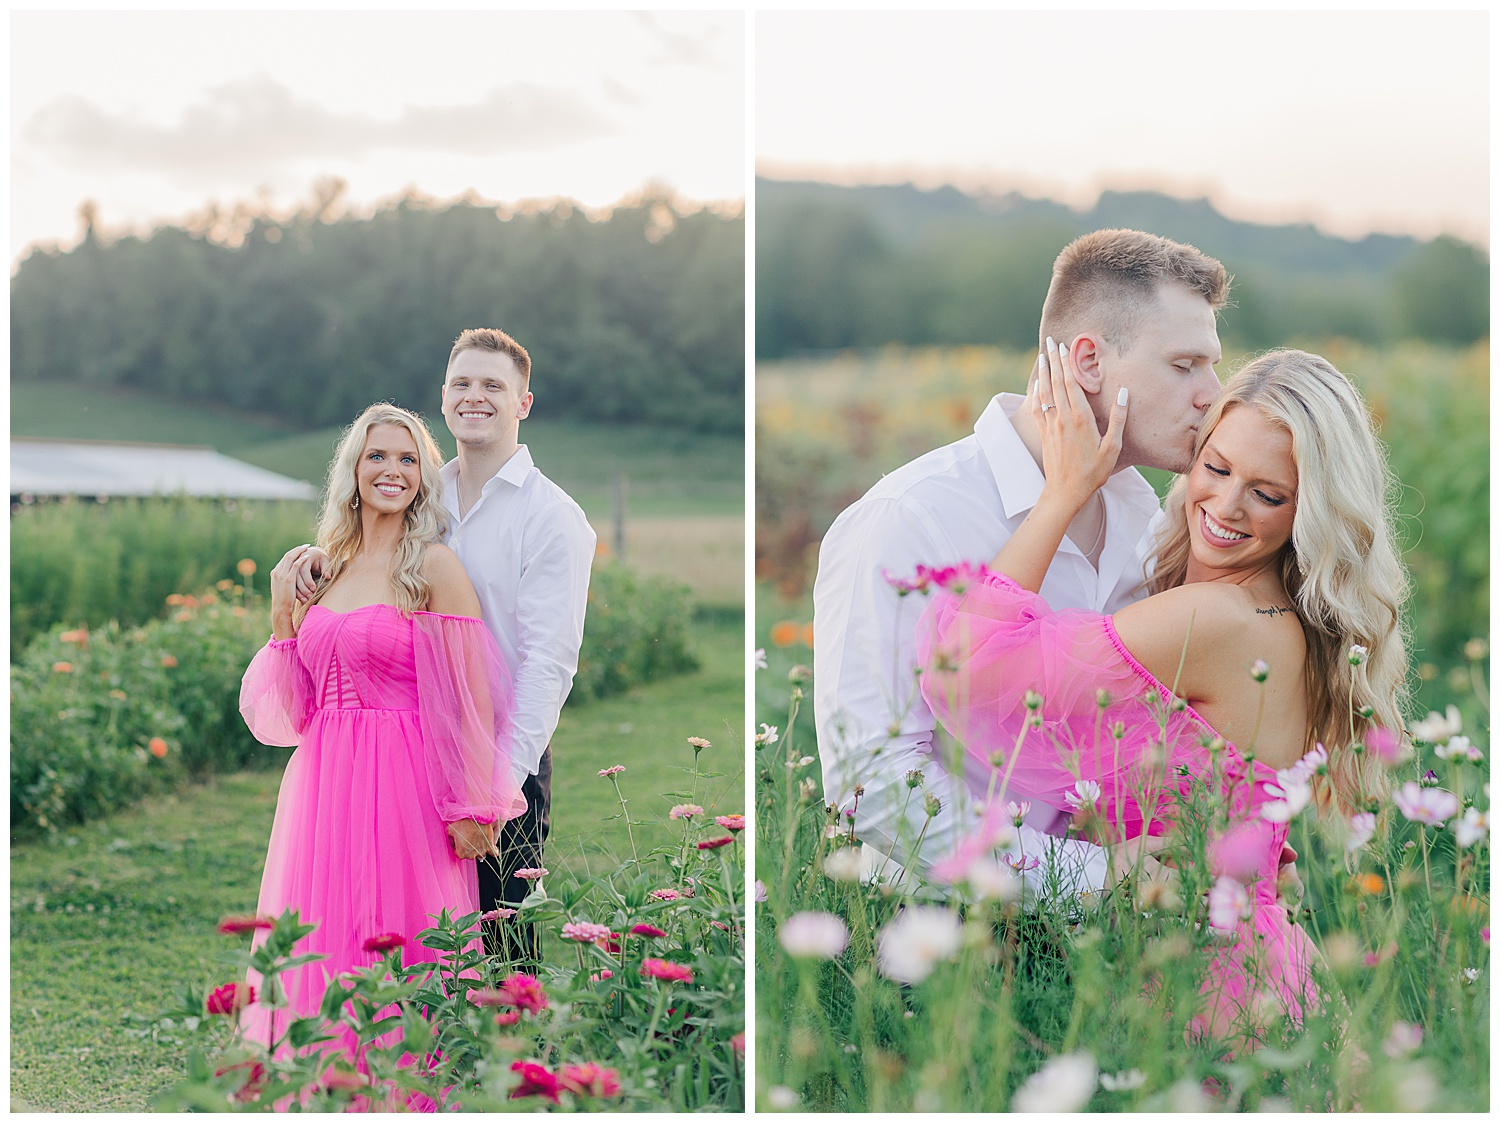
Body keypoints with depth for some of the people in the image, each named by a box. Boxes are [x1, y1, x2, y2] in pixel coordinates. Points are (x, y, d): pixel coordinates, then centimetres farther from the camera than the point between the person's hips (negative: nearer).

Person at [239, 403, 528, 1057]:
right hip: (323, 784, 5)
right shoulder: (327, 569, 13)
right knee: (325, 953, 7)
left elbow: (471, 700, -8)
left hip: (406, 789, -5)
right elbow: (300, 706, 13)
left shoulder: (434, 566, -4)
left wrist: (472, 809, -12)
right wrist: (283, 615, 4)